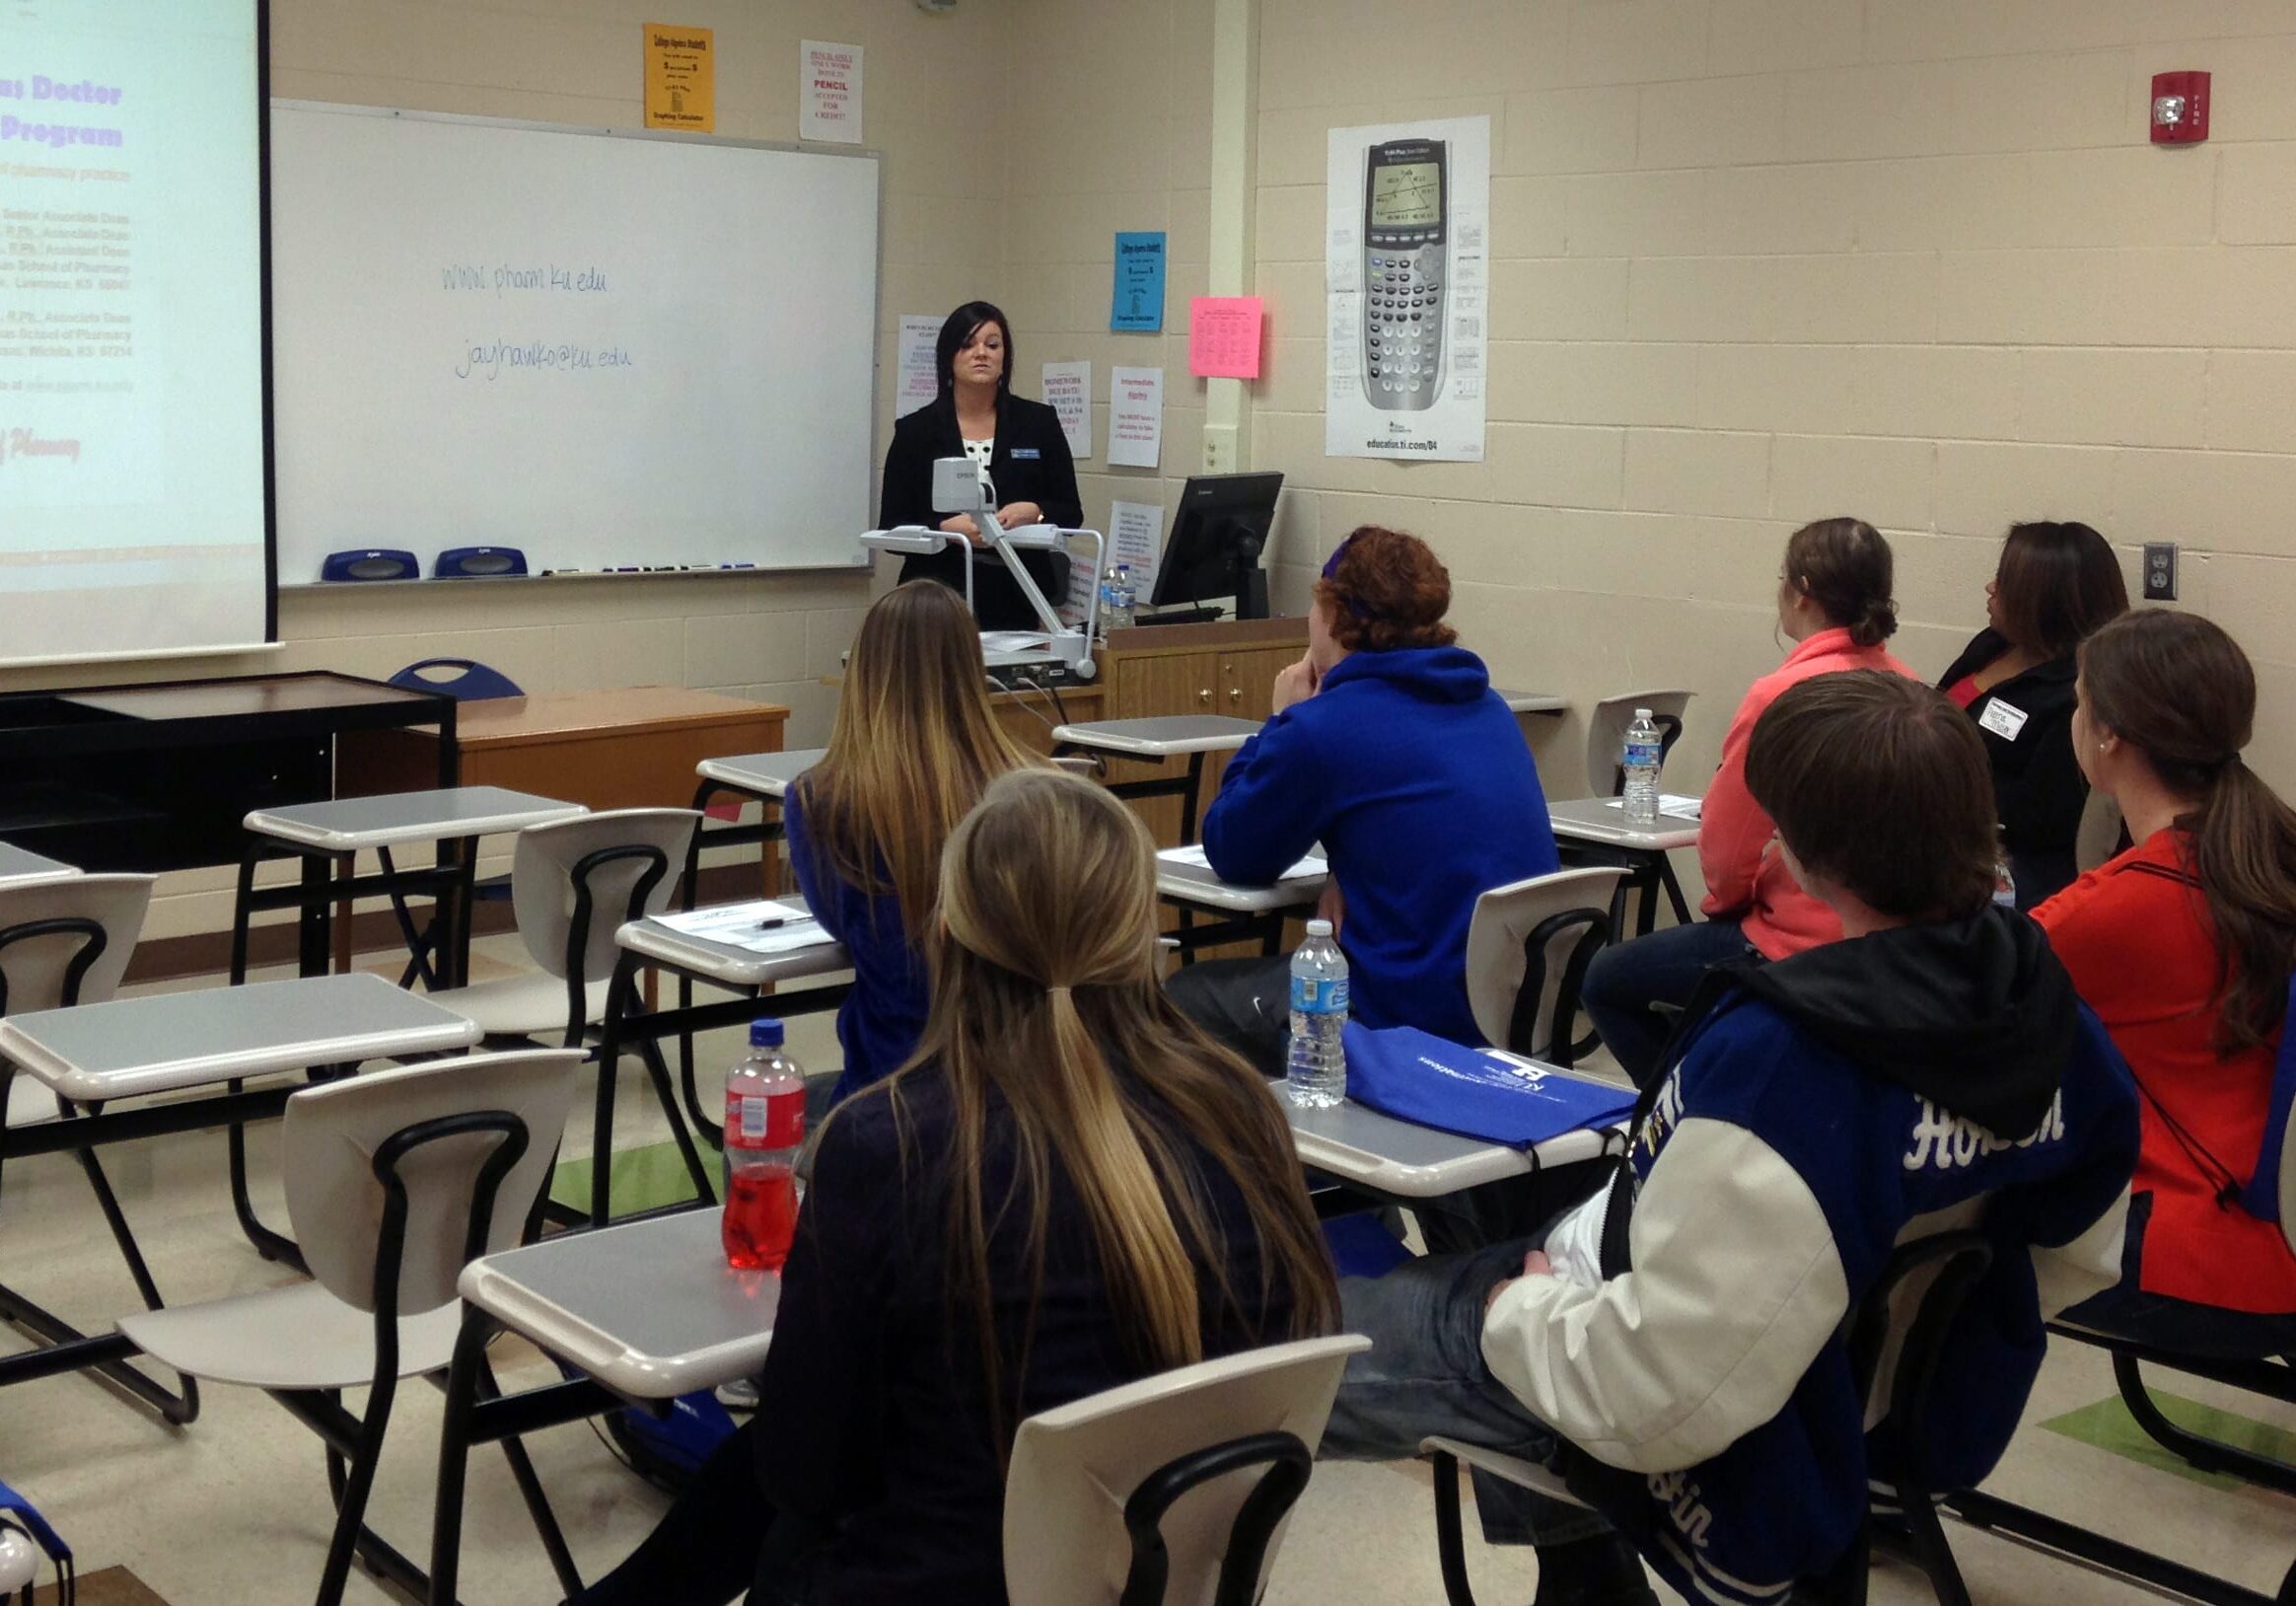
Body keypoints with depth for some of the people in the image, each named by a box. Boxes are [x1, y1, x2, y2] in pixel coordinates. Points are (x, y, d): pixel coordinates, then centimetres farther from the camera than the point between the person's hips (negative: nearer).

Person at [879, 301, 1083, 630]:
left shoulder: (1038, 423, 6)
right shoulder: (915, 431, 3)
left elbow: (1070, 513, 8)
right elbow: (891, 529, 1)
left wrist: (1033, 513, -13)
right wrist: (946, 528, -17)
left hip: (1015, 602, 1)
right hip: (939, 601, -1)